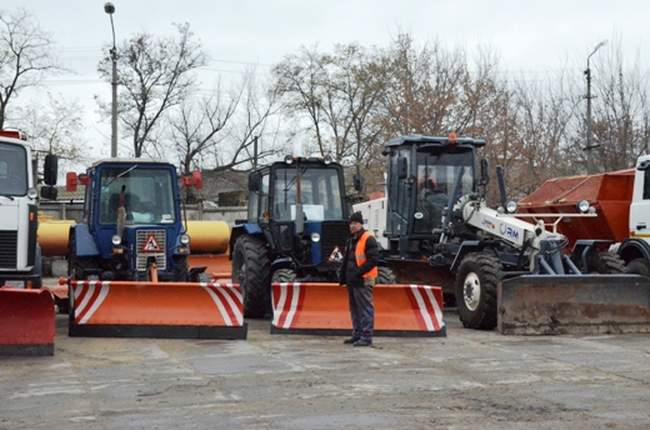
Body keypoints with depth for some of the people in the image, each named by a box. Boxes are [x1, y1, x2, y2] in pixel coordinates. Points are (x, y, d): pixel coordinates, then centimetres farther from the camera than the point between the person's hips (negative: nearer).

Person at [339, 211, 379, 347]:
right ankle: (357, 334, 25)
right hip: (352, 280, 10)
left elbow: (374, 259, -18)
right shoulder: (351, 240, 18)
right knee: (355, 309, 16)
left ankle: (366, 337, -6)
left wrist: (359, 272, -21)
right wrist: (344, 276, 17)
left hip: (363, 281, -10)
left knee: (366, 309, -7)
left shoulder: (368, 239, -11)